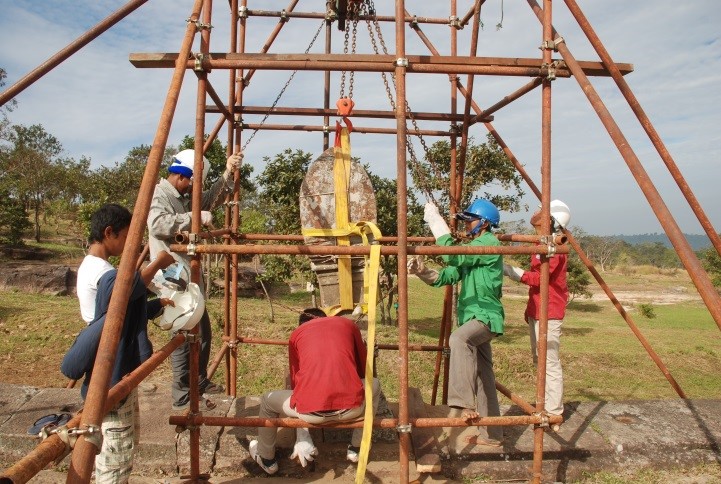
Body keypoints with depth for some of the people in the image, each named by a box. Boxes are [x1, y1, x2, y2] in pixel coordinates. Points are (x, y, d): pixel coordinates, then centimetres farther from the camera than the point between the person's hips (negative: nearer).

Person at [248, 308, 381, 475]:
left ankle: (267, 461, 48)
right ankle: (356, 449, 44)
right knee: (374, 385, 35)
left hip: (311, 410, 0)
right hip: (352, 407, 1)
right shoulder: (348, 324, 23)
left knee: (267, 401, 31)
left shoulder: (297, 333, 22)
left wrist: (302, 437, 27)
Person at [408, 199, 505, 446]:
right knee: (483, 375, 13)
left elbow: (454, 257, -24)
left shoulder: (490, 244, -11)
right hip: (474, 317, 10)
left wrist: (436, 222, -18)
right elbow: (447, 276, 12)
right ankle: (491, 434, 22)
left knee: (459, 338, -38)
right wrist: (423, 271, -7)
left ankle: (465, 403, -42)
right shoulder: (472, 247, 18)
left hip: (486, 316, -10)